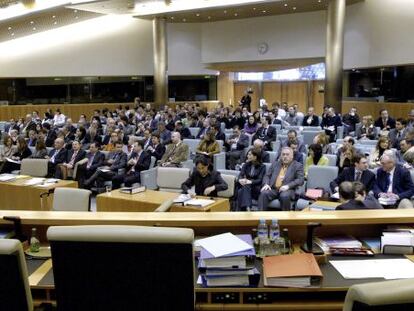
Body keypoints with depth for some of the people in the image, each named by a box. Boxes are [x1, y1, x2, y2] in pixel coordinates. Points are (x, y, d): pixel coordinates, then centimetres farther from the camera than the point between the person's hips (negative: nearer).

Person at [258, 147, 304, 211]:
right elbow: (267, 176, 19)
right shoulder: (275, 164, 23)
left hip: (288, 190, -3)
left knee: (284, 196, -36)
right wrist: (266, 184, -4)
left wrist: (288, 186, -18)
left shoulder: (298, 166, 10)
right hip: (273, 189, 3)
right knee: (263, 193, -27)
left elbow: (300, 180, -2)